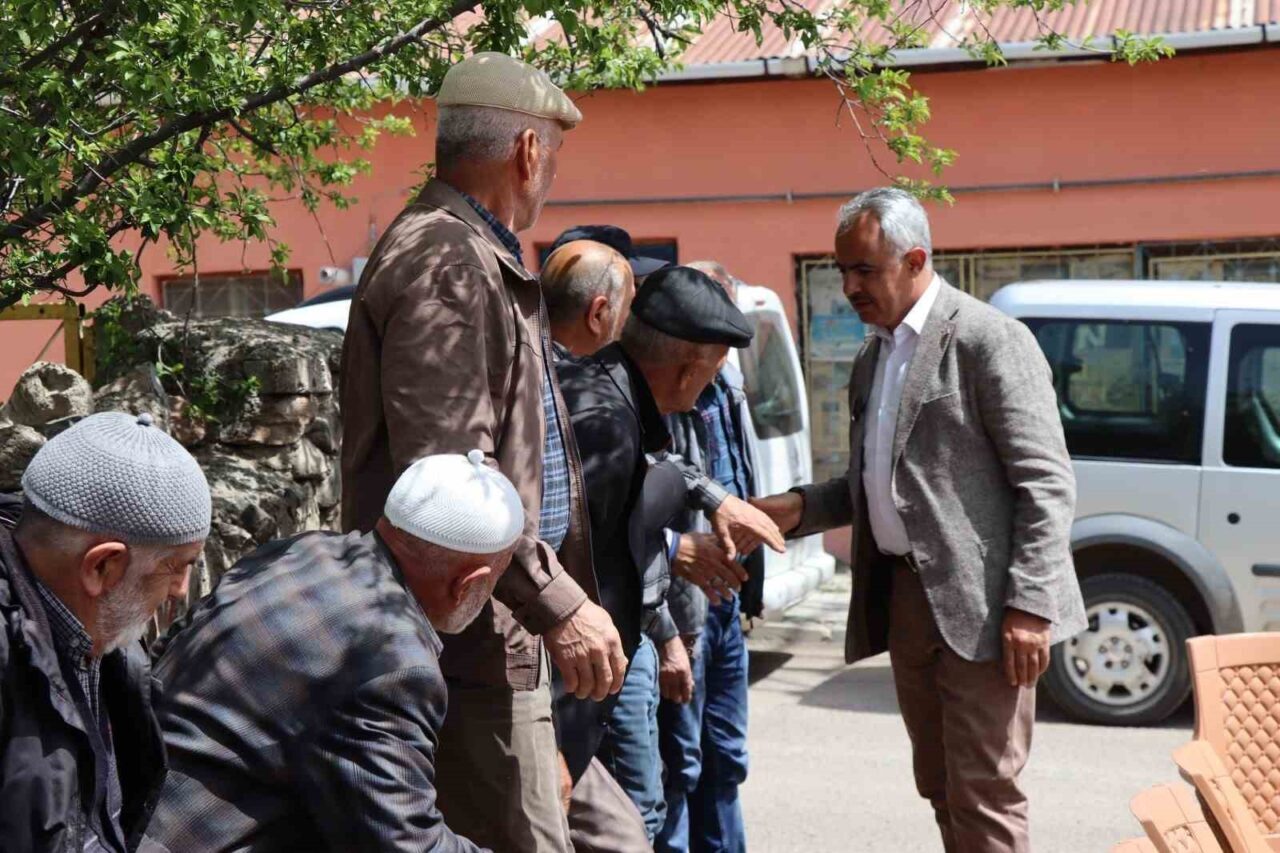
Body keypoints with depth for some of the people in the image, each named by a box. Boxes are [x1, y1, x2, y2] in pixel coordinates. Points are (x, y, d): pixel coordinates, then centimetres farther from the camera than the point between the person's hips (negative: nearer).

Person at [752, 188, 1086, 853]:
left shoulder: (987, 339, -10)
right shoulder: (872, 358, 16)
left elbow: (1046, 483, -13)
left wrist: (1030, 603, -19)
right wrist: (799, 509, 5)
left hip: (978, 606, -8)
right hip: (902, 599, 8)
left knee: (983, 794, -6)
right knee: (941, 789, 15)